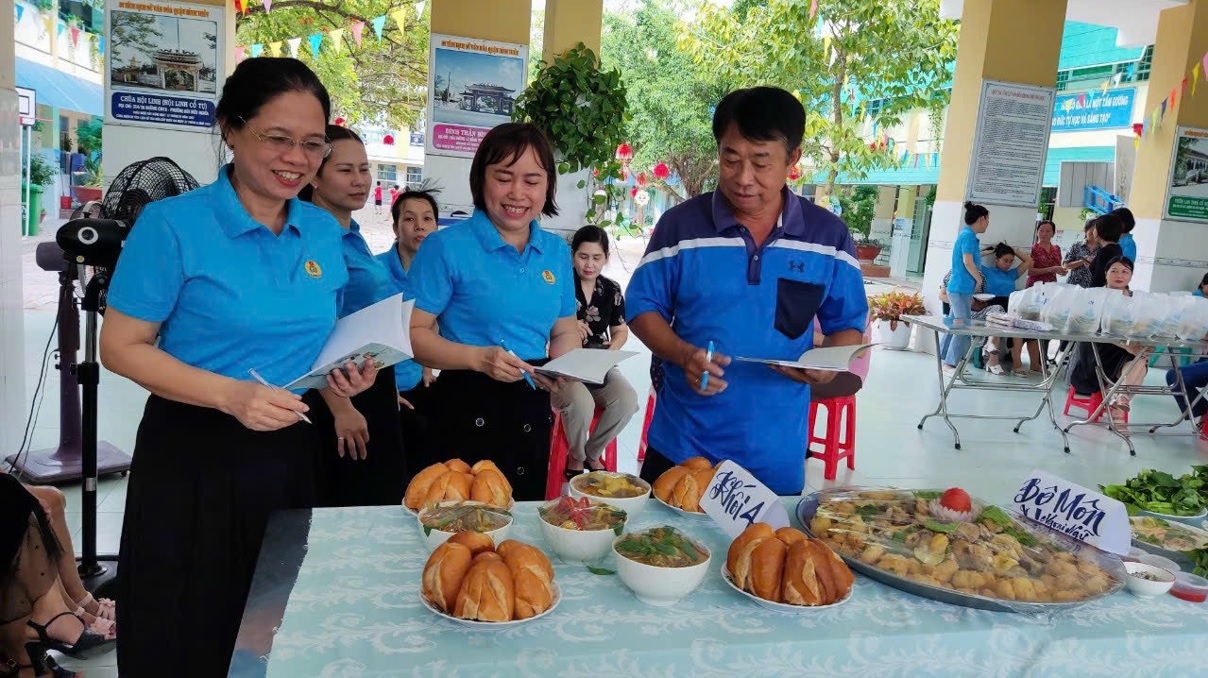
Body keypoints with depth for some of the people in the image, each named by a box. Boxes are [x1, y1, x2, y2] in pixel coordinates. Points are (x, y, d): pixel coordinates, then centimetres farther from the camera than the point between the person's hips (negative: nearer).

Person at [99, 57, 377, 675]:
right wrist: (230, 395, -24)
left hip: (291, 452, 5)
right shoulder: (173, 224, -12)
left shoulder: (324, 231, 4)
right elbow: (121, 348, -11)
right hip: (195, 458, -4)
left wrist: (347, 375, -5)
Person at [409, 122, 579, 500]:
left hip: (534, 411, 5)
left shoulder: (557, 252, 6)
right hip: (468, 410, -5)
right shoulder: (447, 247, -9)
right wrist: (478, 358, -23)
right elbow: (413, 333, -10)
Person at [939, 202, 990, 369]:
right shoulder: (969, 235, -14)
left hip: (958, 288, 10)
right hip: (962, 288, -10)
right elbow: (968, 262, -21)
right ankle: (951, 363, -4)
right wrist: (980, 280, -10)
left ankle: (944, 358, 18)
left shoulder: (965, 234, 15)